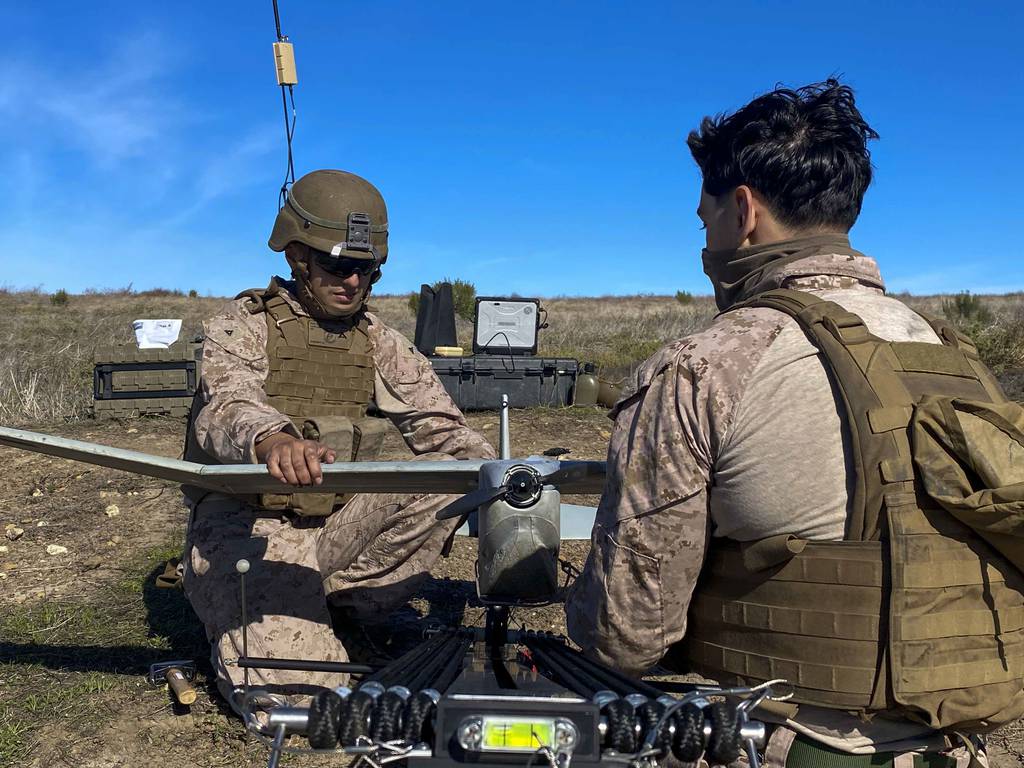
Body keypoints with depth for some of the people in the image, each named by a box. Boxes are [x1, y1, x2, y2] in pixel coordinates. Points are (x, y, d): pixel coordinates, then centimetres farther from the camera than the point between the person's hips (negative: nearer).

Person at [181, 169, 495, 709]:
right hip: (245, 524, -4)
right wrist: (270, 440, -51)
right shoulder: (244, 325, -6)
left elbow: (441, 428, 0)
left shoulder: (380, 344, 6)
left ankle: (329, 613, -8)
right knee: (296, 689, -21)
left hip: (335, 524, 4)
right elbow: (227, 405, -26)